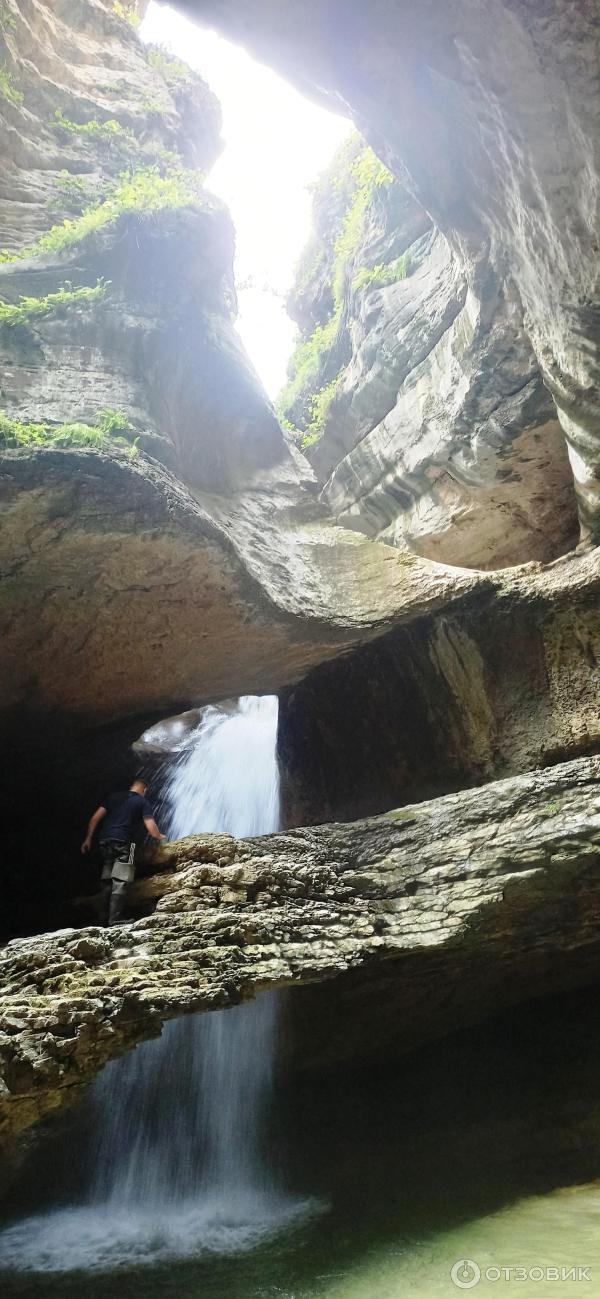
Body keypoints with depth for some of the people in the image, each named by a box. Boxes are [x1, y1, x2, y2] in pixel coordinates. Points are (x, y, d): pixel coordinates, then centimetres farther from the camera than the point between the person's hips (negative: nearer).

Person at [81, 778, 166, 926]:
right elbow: (151, 827, -4)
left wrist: (88, 839, 14)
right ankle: (114, 920, -9)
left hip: (105, 841, 5)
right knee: (119, 883, -4)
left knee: (107, 882, 13)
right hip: (123, 844, -5)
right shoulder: (143, 802, 5)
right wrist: (159, 837, 16)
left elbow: (95, 818, 10)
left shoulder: (113, 797, 18)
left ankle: (106, 919, 16)